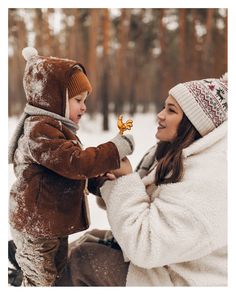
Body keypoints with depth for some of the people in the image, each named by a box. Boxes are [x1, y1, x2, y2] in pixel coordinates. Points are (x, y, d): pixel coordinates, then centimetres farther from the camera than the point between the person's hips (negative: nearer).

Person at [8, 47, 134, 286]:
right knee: (40, 282, 3)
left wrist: (97, 176, 1)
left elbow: (69, 168, 18)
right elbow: (75, 162, -32)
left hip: (54, 223, 11)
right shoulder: (39, 130, -23)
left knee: (58, 277, 22)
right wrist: (116, 149, -26)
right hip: (36, 229, -10)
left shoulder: (57, 128, 13)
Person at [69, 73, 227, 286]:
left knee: (81, 258, -3)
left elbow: (143, 245, -32)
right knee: (91, 239, 15)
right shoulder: (173, 154, 1)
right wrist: (116, 181, -14)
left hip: (182, 281, -9)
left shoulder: (208, 180, -30)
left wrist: (126, 179, -23)